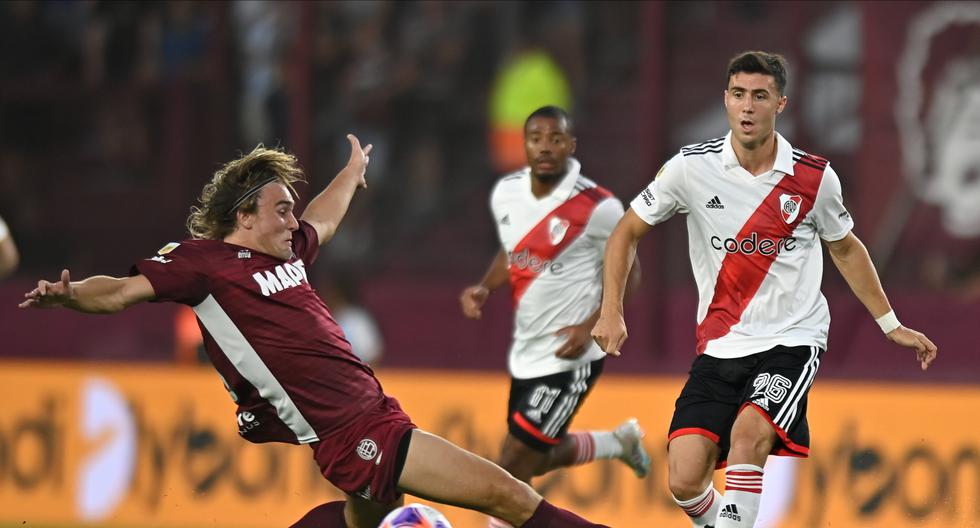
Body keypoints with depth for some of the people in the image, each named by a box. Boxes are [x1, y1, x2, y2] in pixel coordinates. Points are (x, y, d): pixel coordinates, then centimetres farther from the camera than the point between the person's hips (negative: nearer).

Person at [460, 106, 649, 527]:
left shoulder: (597, 207, -18)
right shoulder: (506, 193, 0)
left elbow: (627, 274, -6)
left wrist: (591, 327, -18)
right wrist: (484, 287, -1)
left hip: (569, 356, -7)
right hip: (525, 351, 7)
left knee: (513, 465, -9)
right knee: (539, 458, 22)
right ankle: (620, 442, 48)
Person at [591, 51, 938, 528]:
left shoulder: (814, 177, -3)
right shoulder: (692, 167, -4)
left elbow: (846, 248, 16)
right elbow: (627, 233, 7)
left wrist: (891, 325, 18)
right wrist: (612, 311, -4)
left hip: (793, 341, -1)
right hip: (718, 346, 2)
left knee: (748, 431, -31)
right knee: (684, 481, -9)